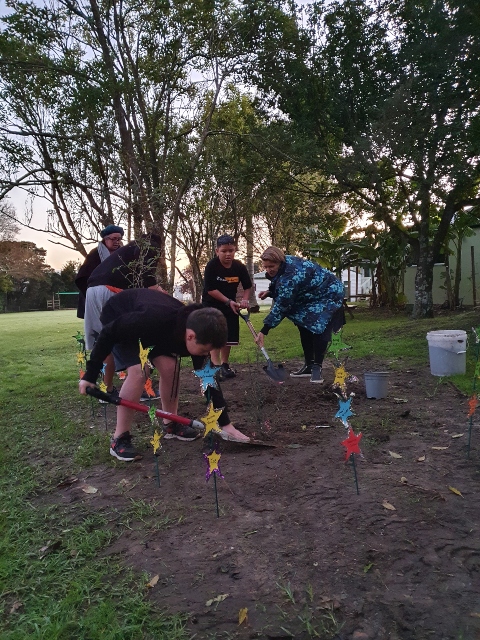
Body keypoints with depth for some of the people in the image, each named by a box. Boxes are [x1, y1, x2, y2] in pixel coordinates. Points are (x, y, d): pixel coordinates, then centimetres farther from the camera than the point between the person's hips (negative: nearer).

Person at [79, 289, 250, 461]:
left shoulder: (197, 333, -23)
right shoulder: (153, 319, -43)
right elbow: (108, 333, -29)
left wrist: (225, 424, -13)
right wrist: (90, 374, -24)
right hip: (117, 317, -5)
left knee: (170, 366, -10)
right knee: (138, 371, -23)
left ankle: (170, 424, 12)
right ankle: (119, 438, -9)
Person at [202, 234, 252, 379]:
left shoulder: (240, 267, -10)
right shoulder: (212, 266, -21)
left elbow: (247, 286, 2)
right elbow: (210, 289, -21)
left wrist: (245, 299, -16)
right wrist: (228, 301, -24)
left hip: (230, 304, 4)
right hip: (212, 304, -4)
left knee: (229, 335, 7)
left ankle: (225, 365, 21)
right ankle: (216, 366, -13)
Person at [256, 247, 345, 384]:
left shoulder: (290, 275, -37)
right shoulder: (284, 265, -9)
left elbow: (281, 306, -36)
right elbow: (284, 289, 11)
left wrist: (264, 331, -34)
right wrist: (269, 292, -9)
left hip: (328, 294, -10)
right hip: (310, 296, 10)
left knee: (319, 329, -19)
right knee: (304, 327, 8)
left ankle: (317, 368, -8)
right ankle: (309, 366, 15)